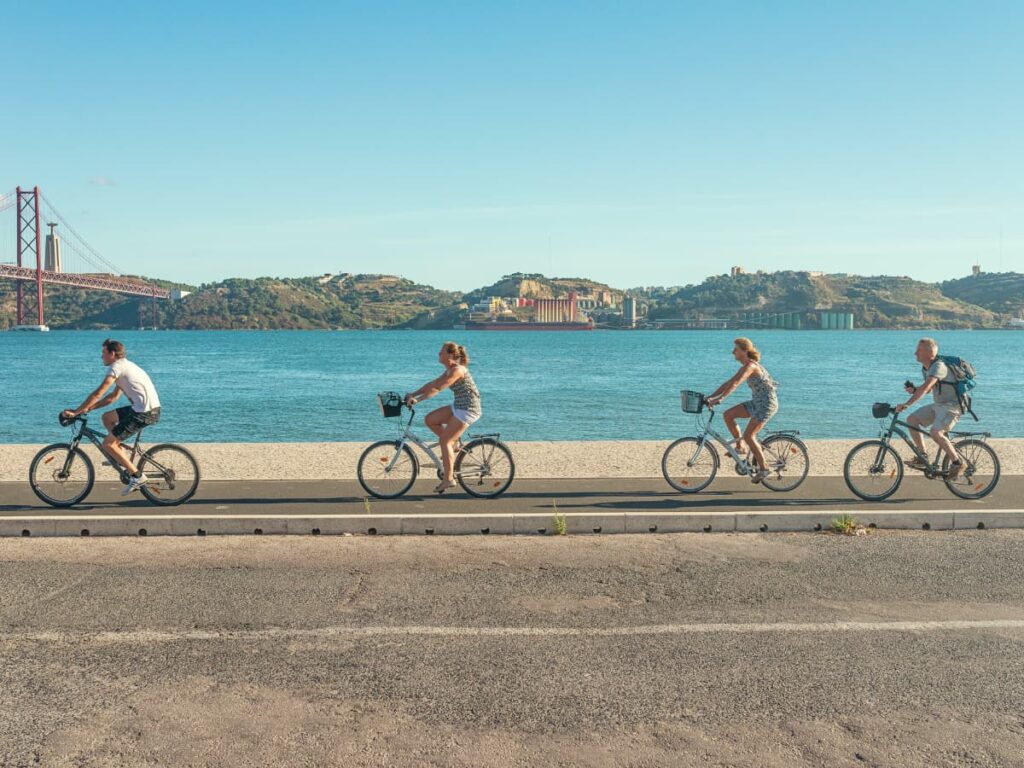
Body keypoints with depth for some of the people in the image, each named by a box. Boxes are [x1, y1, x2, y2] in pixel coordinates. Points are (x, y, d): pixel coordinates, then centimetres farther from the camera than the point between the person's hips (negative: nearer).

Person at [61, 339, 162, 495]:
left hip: (144, 412, -9)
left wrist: (75, 412, -5)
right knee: (107, 417, 22)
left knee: (107, 444, -2)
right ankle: (123, 456, 20)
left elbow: (98, 394, -11)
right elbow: (114, 396, 26)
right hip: (150, 408, 9)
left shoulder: (116, 367, -7)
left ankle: (137, 476, -2)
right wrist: (89, 408, 20)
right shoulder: (125, 366, 23)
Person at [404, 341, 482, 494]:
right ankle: (453, 444, 13)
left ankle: (448, 478, -4)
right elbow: (432, 384, 15)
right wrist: (412, 394, 9)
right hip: (458, 407, 9)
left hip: (468, 409, -9)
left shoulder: (457, 370, -17)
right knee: (429, 420, 5)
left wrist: (417, 400, -22)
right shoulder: (450, 370, 13)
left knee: (444, 440, -9)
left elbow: (437, 389, -23)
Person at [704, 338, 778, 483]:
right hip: (757, 402, 9)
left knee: (748, 436, -13)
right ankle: (739, 447, 10)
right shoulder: (746, 366, 10)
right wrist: (710, 397, 4)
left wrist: (719, 399, -41)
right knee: (728, 415, 0)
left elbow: (734, 384, -33)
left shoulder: (750, 366, -20)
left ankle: (763, 469, -1)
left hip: (767, 403, -9)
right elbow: (729, 382, 11)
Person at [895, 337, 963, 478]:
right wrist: (914, 390, -3)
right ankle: (922, 457, 6)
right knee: (912, 419, 0)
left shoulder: (938, 366, -23)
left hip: (952, 405, -10)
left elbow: (925, 388, -36)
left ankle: (957, 463, -10)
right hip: (938, 405, 10)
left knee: (935, 433, -27)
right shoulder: (926, 368, 7)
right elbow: (928, 389, 19)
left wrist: (907, 404, -43)